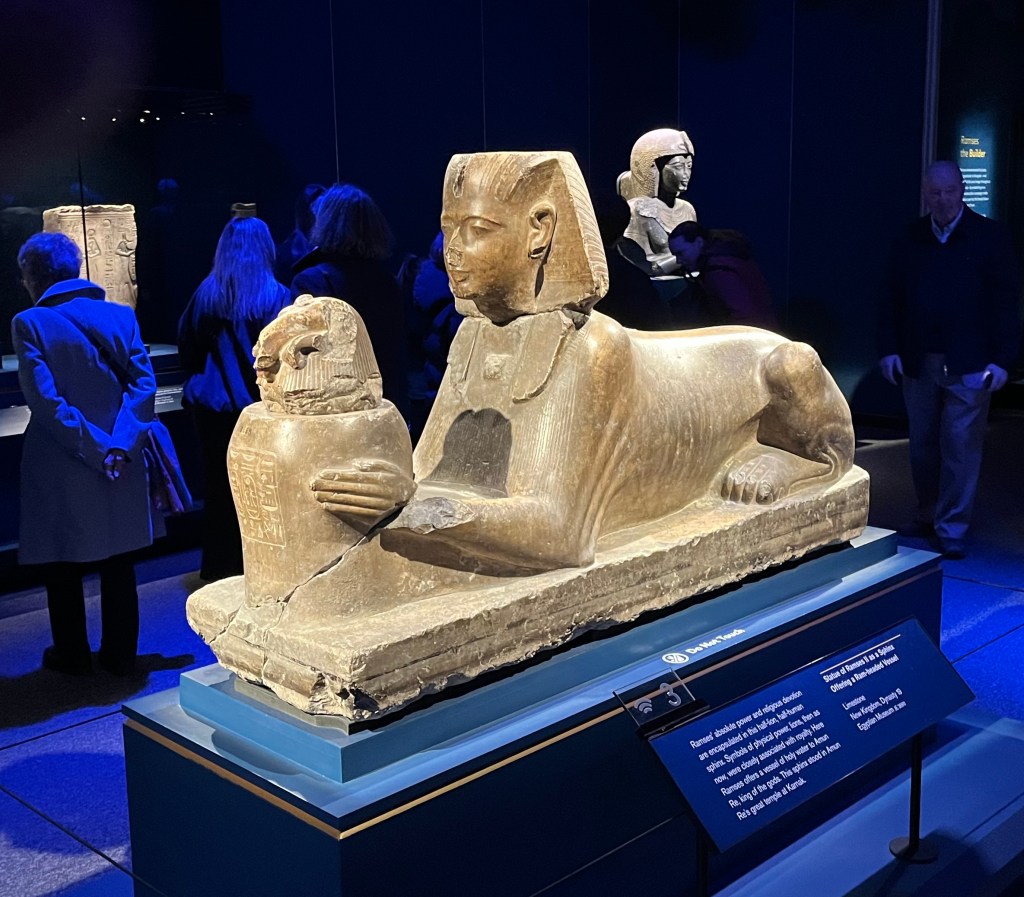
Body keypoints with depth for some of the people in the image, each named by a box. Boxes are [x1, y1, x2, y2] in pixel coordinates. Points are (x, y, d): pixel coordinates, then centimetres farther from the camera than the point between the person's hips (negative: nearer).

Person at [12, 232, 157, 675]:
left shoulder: (29, 323, -10)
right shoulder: (121, 315, 0)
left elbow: (45, 400, -18)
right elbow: (143, 383, -7)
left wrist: (95, 448, -14)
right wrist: (118, 445, -13)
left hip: (59, 468, -3)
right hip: (120, 461, 4)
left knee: (63, 566, 14)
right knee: (118, 563, 16)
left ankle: (72, 654, 26)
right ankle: (120, 654, 25)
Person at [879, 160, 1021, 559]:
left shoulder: (990, 236, -2)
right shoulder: (909, 239, 7)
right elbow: (892, 299, 8)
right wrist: (890, 349, -1)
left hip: (968, 364, -3)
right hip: (918, 362, 3)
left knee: (960, 445, -3)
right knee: (923, 444, 11)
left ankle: (952, 529, 4)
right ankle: (928, 515, 27)